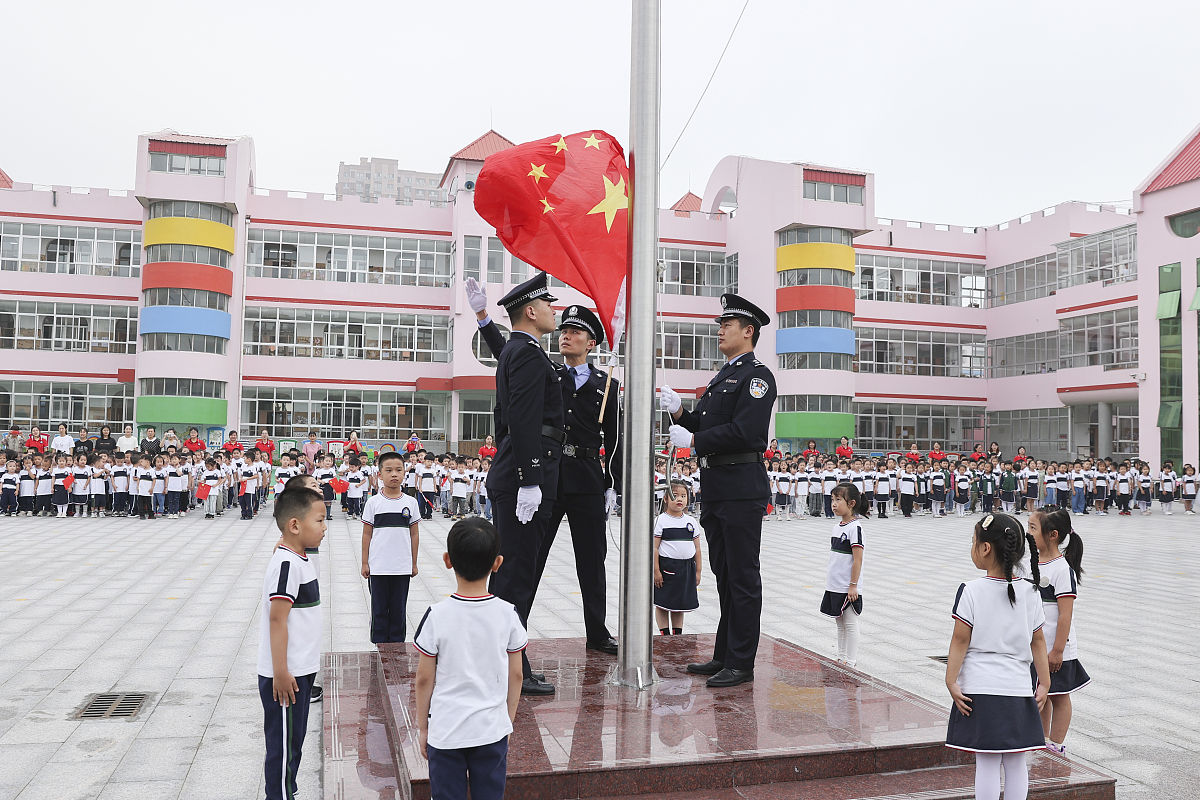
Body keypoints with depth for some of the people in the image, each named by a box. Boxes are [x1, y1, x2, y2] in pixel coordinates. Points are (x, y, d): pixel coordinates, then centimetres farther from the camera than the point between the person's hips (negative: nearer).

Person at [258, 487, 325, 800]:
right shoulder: (286, 564, -21)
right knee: (284, 745, 2)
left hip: (299, 671, 9)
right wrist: (281, 673, -23)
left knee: (293, 742, 19)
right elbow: (277, 618, -23)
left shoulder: (299, 560, 9)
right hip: (286, 674, -9)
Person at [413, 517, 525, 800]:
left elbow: (425, 678, -6)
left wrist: (422, 727, 7)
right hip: (493, 730, 2)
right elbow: (515, 675, 0)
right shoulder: (508, 614, -9)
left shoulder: (437, 616, -13)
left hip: (445, 731, -1)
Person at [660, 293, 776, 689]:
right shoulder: (720, 378, 21)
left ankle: (741, 663, 7)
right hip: (715, 488, 9)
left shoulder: (757, 375, -8)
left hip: (742, 489, -9)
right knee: (724, 574, 14)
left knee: (743, 577, -1)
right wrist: (679, 411, 1)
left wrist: (693, 440, -14)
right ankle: (724, 655, 24)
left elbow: (743, 431, -20)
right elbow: (704, 426, 19)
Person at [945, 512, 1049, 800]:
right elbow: (1038, 641, 6)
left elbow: (960, 641, -9)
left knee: (987, 763, 2)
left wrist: (951, 681, -5)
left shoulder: (971, 591, -10)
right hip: (1019, 688, 4)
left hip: (980, 687, -3)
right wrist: (1044, 682, 13)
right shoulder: (1029, 592, 1)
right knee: (1016, 762, 11)